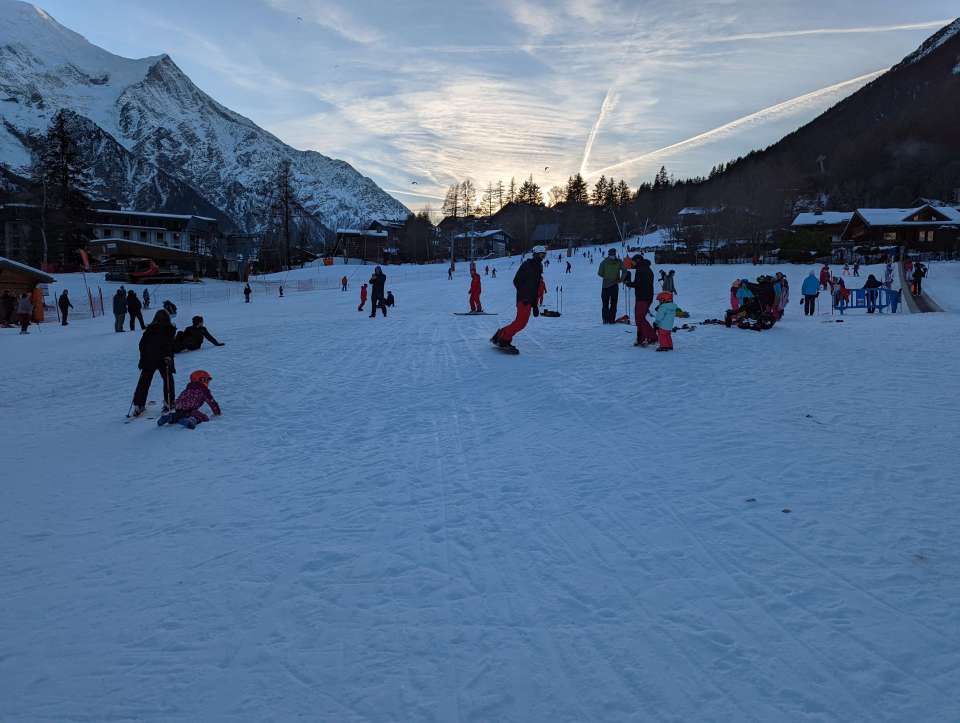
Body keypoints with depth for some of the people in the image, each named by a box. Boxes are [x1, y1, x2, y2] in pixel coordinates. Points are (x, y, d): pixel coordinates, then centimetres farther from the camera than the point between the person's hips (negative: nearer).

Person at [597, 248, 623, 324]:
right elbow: (624, 271, -11)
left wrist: (605, 277, 9)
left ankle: (606, 319, 2)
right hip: (615, 285, 1)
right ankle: (612, 319, 5)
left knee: (605, 303, 9)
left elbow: (599, 273, -8)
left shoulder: (604, 262, -6)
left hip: (605, 285, -1)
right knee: (613, 303, 9)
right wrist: (620, 280, 0)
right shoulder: (619, 262, -3)